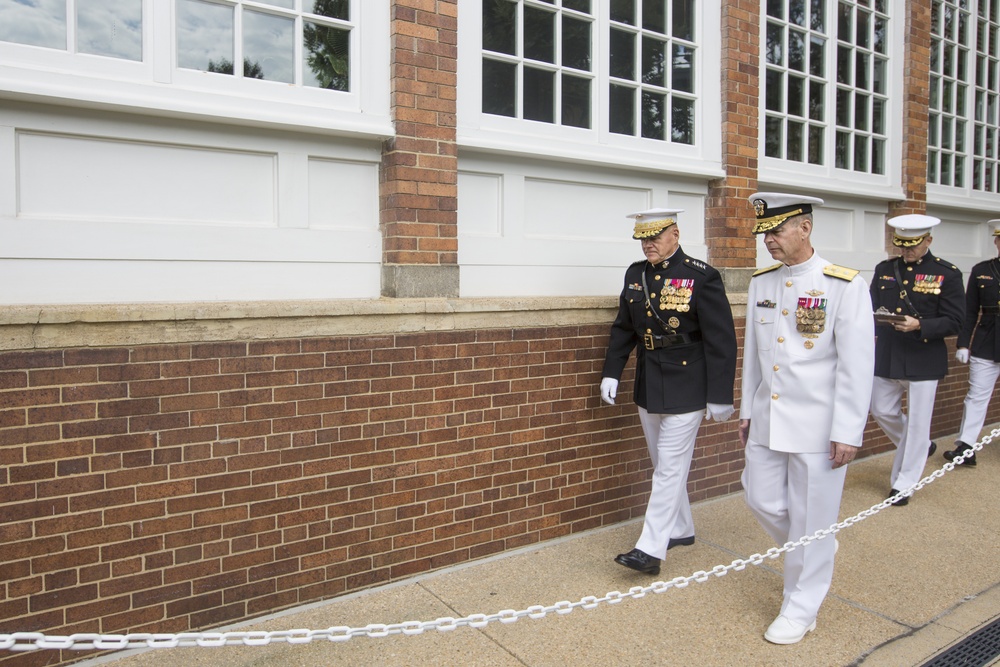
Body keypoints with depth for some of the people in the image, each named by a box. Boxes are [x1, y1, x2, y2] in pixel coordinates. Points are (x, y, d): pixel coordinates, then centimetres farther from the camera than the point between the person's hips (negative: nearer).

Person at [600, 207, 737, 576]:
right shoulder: (635, 274, 5)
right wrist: (611, 372, 5)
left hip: (685, 389, -7)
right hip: (648, 386, 7)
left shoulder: (702, 277, -13)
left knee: (670, 467, -3)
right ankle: (681, 530, 35)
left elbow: (721, 340, -13)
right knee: (664, 465, 17)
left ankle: (651, 549, 3)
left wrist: (720, 396, -13)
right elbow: (623, 328, 12)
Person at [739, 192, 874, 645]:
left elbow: (857, 365, -12)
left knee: (810, 519, 6)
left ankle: (801, 608, 25)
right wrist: (747, 410, 13)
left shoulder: (845, 285, -12)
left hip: (818, 426, -5)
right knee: (761, 500, 13)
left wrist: (848, 432, -14)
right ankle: (816, 553, 43)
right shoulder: (761, 282, 5)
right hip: (768, 421, 6)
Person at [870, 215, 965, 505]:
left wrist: (919, 325, -24)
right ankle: (920, 448, 43)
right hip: (886, 358, 4)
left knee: (916, 422, 4)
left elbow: (954, 322, -8)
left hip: (924, 360, -4)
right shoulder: (884, 269, 5)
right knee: (882, 411, 14)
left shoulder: (947, 274, -5)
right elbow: (872, 307, 9)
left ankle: (903, 483, 18)